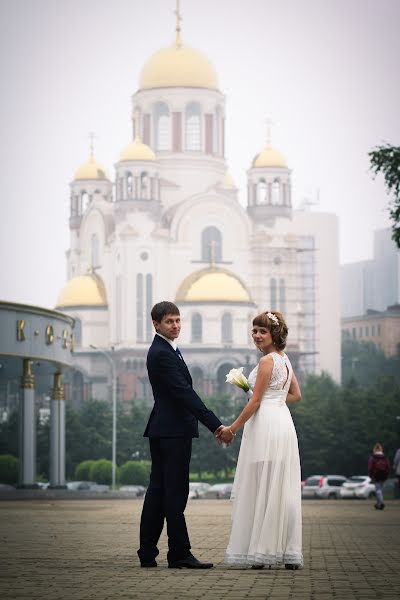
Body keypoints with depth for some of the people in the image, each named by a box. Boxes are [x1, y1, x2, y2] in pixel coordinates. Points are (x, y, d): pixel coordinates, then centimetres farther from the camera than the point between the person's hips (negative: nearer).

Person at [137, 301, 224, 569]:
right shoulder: (162, 354, -16)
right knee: (175, 492, -7)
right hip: (174, 430, -10)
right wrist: (216, 426, -25)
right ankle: (179, 554, -4)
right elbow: (185, 393, -22)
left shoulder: (162, 350, 17)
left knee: (158, 491, 10)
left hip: (161, 430, 10)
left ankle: (147, 554, 11)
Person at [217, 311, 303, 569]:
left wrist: (232, 429, -8)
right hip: (283, 421, 9)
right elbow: (297, 395, 22)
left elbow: (255, 402, -13)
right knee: (283, 488, 8)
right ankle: (289, 553, 8)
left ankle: (264, 551, -3)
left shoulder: (267, 361, -11)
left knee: (262, 487, -5)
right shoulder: (285, 359, 15)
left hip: (265, 424, -9)